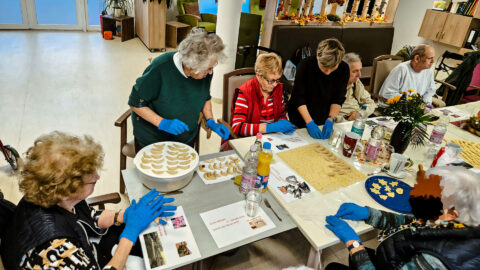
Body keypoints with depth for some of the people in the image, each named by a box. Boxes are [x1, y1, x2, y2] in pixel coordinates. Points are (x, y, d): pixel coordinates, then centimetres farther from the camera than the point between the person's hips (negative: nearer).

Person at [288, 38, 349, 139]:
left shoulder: (344, 69, -15)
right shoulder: (305, 65, -23)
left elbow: (338, 99, -7)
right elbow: (298, 98, -20)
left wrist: (330, 121, -19)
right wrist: (310, 123, -26)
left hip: (323, 119, 3)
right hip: (301, 120, -2)